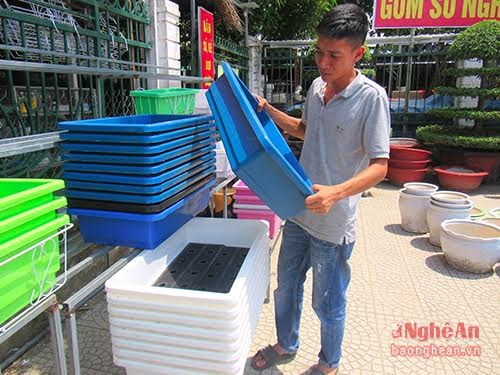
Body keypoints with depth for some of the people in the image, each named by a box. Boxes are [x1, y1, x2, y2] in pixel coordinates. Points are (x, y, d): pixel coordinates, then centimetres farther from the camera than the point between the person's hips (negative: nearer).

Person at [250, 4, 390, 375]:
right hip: (299, 210, 7)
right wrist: (268, 111, 10)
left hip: (334, 223, -6)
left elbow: (379, 166, -21)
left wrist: (336, 192, -37)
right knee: (286, 286, 22)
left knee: (328, 303, 13)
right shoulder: (316, 86, 3)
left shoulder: (372, 97, -17)